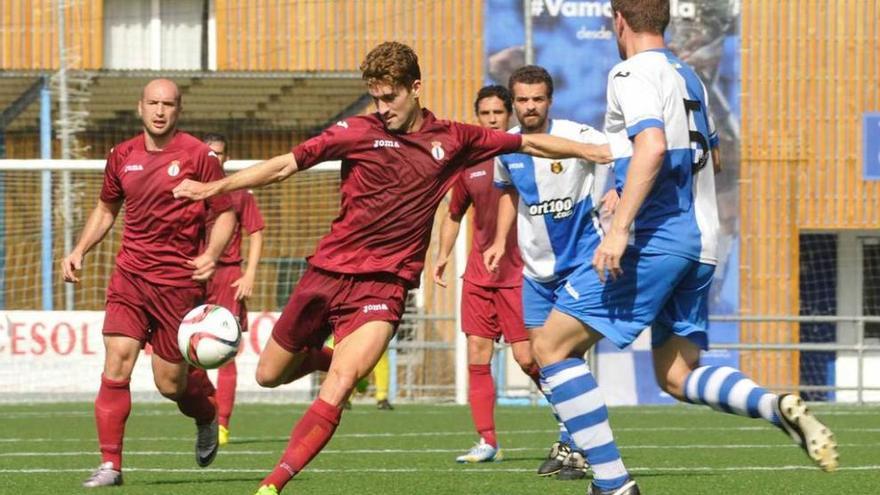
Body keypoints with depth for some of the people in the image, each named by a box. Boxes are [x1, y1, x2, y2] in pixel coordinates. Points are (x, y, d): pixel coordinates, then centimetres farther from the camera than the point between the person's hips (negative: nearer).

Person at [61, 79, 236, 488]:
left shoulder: (197, 155, -5)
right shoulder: (122, 156, 8)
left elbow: (225, 213, -1)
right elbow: (106, 208, 24)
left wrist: (211, 255, -18)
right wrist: (79, 251, 11)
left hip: (179, 281, -3)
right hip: (130, 275, 3)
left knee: (170, 382, 2)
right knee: (116, 364, -13)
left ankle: (208, 417, 38)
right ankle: (110, 465, -9)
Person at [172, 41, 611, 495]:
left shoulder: (451, 140, 4)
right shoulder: (357, 133, -1)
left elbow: (528, 143, 14)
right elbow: (285, 165, -1)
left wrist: (594, 151, 9)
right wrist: (215, 187, -9)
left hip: (385, 283, -2)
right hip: (328, 270, 2)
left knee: (338, 385, -23)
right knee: (268, 375, 12)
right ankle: (328, 352, 44)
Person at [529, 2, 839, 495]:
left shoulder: (632, 73, -8)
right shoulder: (688, 76, 19)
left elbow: (652, 147, -24)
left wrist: (619, 229, -28)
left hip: (653, 239, -9)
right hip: (700, 244, 9)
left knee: (552, 344, -2)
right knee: (678, 376, 13)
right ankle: (781, 407, -14)